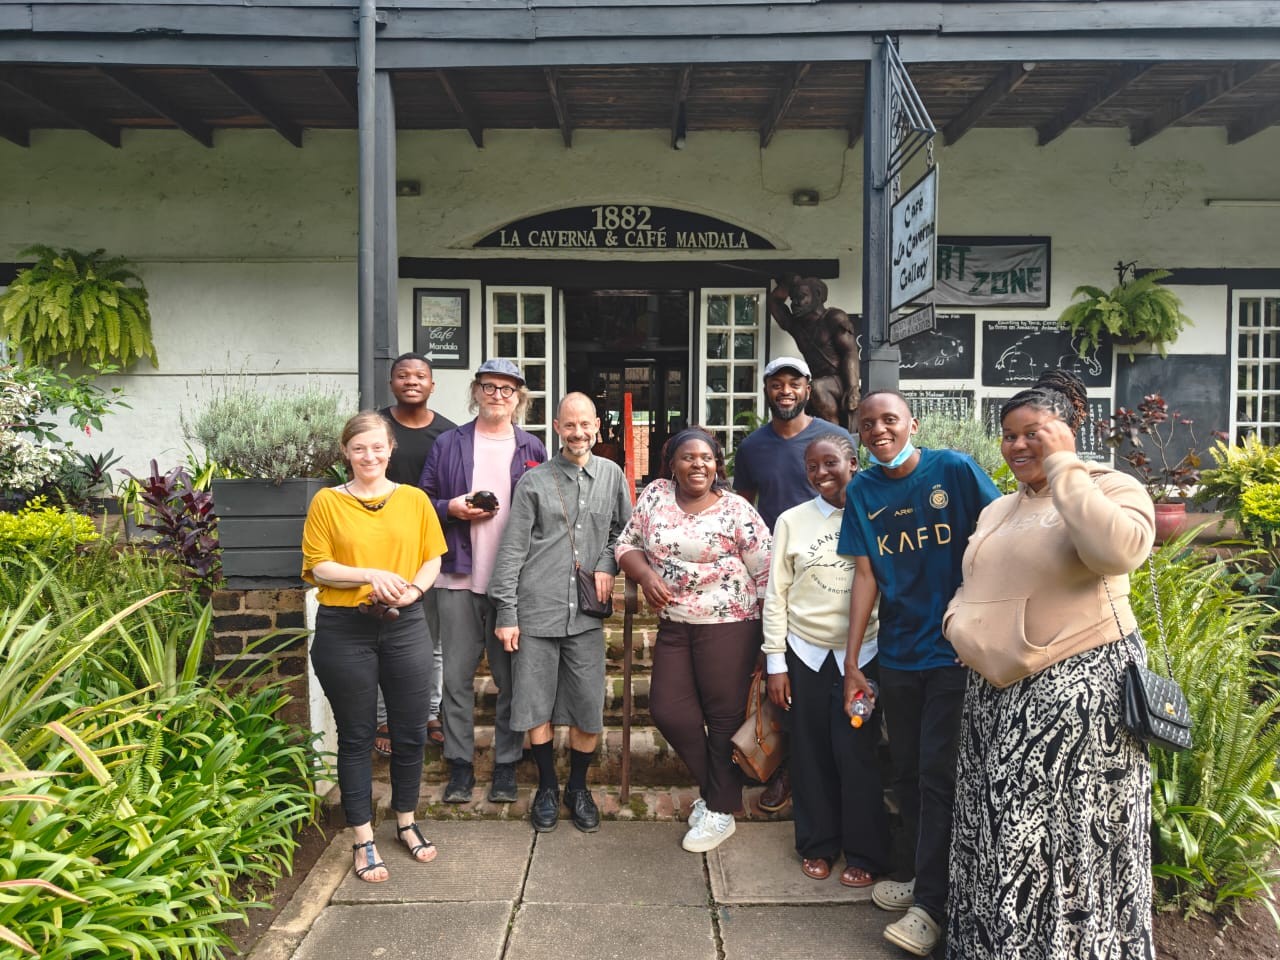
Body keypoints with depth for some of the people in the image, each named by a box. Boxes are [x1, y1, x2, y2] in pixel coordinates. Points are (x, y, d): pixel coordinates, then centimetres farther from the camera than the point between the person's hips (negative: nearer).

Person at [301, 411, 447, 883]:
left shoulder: (414, 499, 5)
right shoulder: (327, 502, -1)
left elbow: (433, 559, 6)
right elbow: (317, 566, -5)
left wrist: (413, 589, -13)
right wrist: (370, 575, -17)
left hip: (405, 627, 2)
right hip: (344, 631, -2)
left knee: (411, 732, 10)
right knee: (356, 737, 9)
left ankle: (406, 822, 33)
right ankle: (364, 839, 24)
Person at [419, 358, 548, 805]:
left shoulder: (532, 449, 6)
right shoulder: (448, 444, 6)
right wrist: (451, 508, -13)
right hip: (459, 577, 0)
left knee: (511, 677, 7)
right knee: (456, 676, 7)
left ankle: (506, 764, 20)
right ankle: (460, 764, 20)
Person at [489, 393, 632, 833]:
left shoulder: (612, 475, 7)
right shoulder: (534, 481, -1)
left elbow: (624, 528, 18)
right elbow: (512, 551, -2)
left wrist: (607, 565, -1)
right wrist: (506, 614, -4)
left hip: (586, 615, 2)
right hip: (536, 613, -1)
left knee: (588, 711, 5)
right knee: (537, 707, 7)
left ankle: (578, 787, 28)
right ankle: (547, 787, 28)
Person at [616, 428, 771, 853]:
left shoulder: (736, 510, -8)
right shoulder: (655, 495, 3)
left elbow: (766, 572, -6)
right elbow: (627, 543, 10)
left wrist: (770, 637, -8)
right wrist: (645, 574, -11)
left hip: (728, 625, -5)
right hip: (674, 624, 5)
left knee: (724, 716, 4)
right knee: (667, 710, 5)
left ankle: (720, 811, 22)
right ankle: (717, 787, 29)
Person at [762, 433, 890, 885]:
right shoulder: (792, 521, 2)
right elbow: (775, 594, 3)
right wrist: (776, 663, 1)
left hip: (863, 654, -1)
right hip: (806, 652, 2)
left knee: (856, 754, 1)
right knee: (811, 754, 8)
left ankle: (864, 853, 20)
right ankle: (817, 845, 27)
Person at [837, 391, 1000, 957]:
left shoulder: (954, 470, -8)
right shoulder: (863, 491, 3)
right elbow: (866, 576, 3)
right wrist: (851, 663, 1)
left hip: (955, 650, -4)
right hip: (898, 653, 5)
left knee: (937, 774, -2)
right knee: (906, 773, 14)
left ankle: (931, 902, 12)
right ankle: (927, 877, 34)